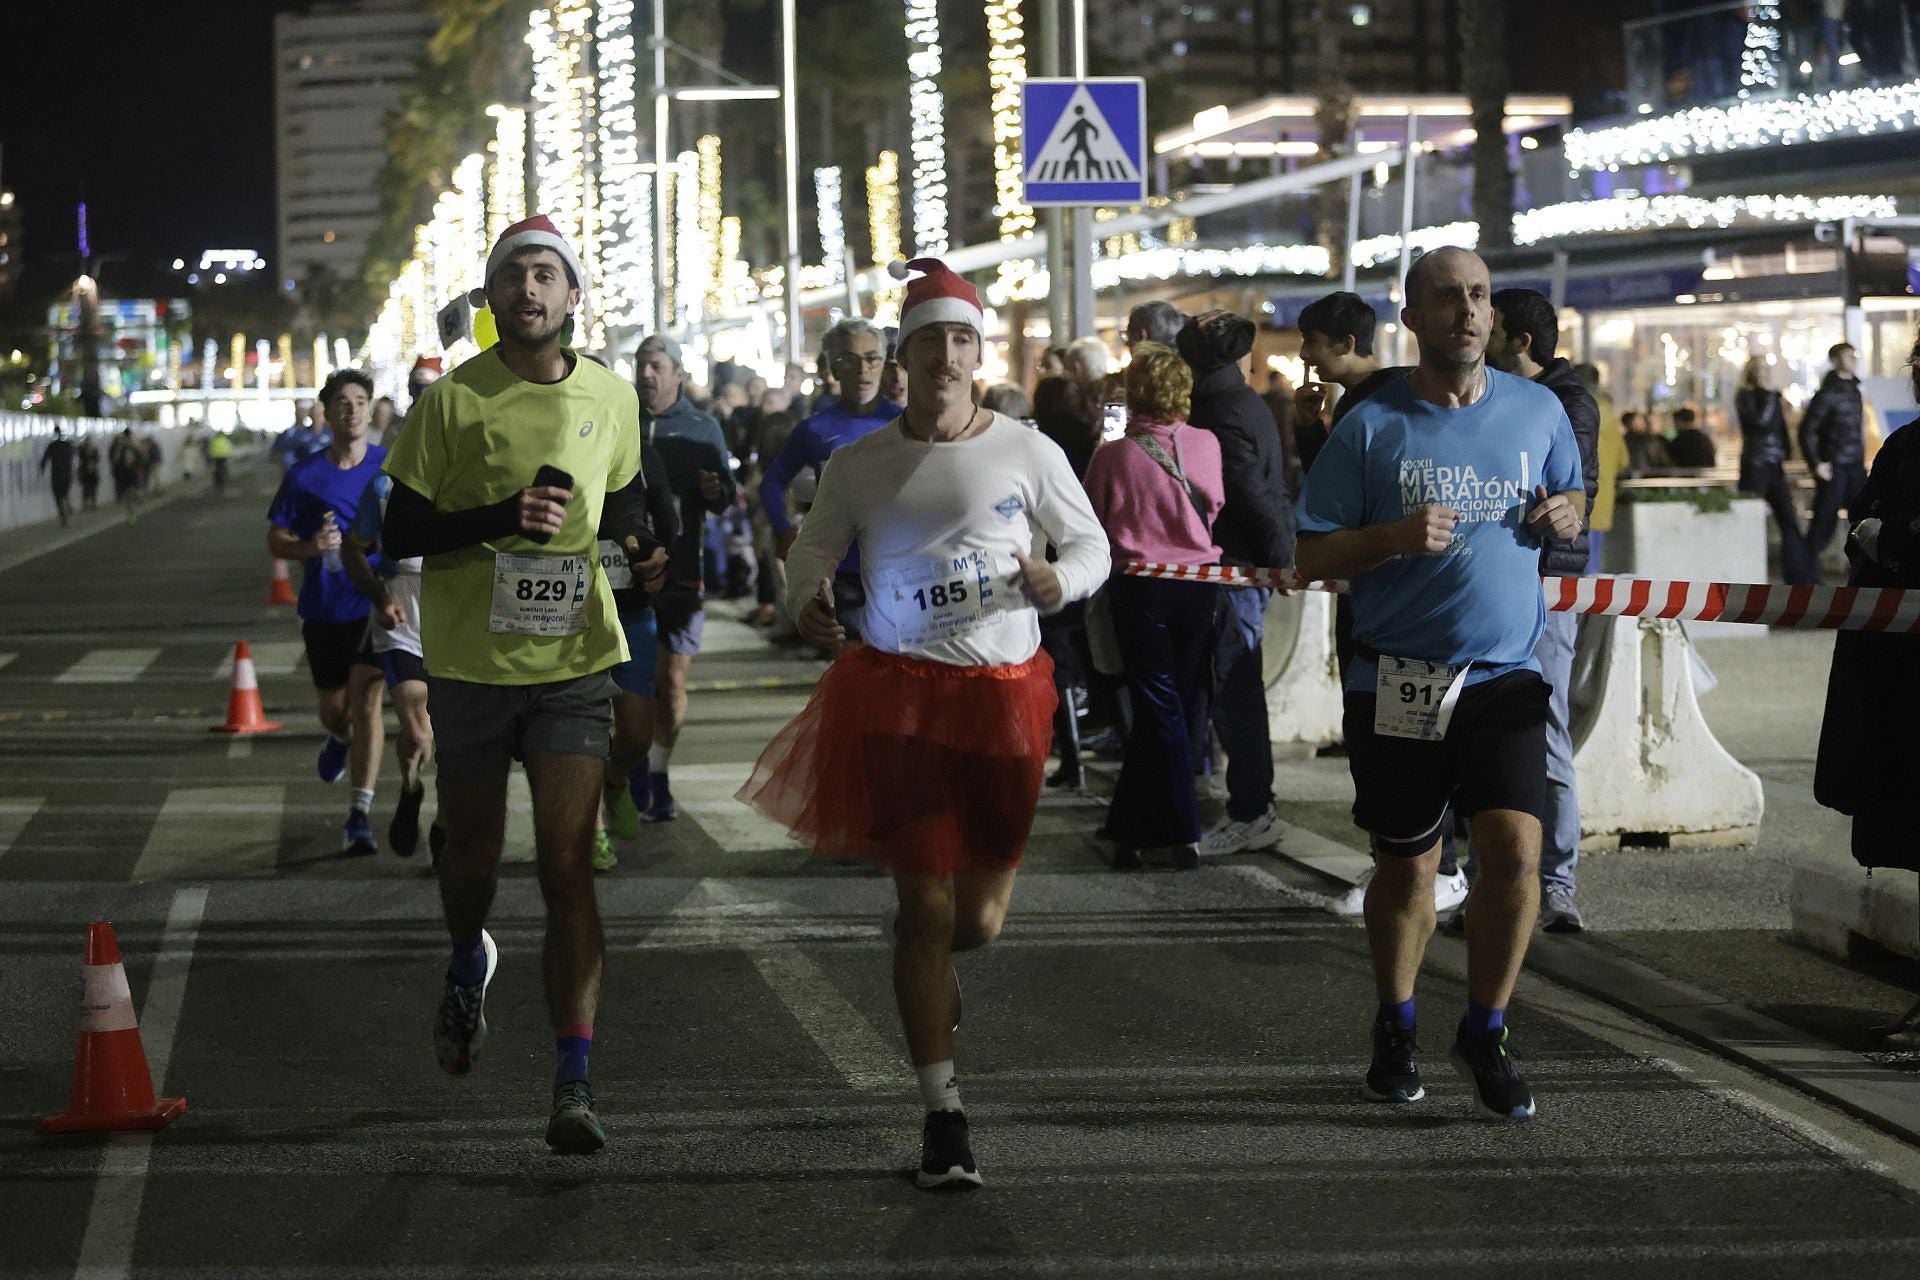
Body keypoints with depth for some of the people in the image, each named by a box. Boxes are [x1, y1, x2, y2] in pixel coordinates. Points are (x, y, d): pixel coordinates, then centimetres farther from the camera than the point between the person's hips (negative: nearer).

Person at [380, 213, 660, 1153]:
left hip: (573, 663, 1)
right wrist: (503, 518, -20)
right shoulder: (452, 401, -6)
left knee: (567, 870, -9)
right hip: (470, 664, -1)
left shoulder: (610, 399, 4)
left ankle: (574, 1085, -10)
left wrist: (642, 545, 0)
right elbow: (398, 532, -7)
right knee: (472, 859, 14)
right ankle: (468, 968, 49)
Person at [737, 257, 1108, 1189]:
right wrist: (805, 602, -14)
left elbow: (1091, 544, 9)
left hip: (1003, 695, 1)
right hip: (897, 695, -1)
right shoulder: (859, 466, 1)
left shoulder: (1025, 452, 0)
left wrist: (1061, 579, -13)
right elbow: (811, 552, 9)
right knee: (927, 905, -1)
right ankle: (943, 1114, 7)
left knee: (978, 919, 8)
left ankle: (915, 937, 48)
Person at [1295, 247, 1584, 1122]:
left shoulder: (1536, 410, 5)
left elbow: (1571, 496, 21)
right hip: (1397, 679, -1)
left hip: (1505, 675, 1)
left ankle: (1485, 1036, 4)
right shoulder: (1371, 426, -3)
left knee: (1514, 851, -14)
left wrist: (1565, 515, -3)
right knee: (1406, 866, 10)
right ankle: (1395, 1029, 33)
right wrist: (1395, 538, -19)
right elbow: (1311, 556, -2)